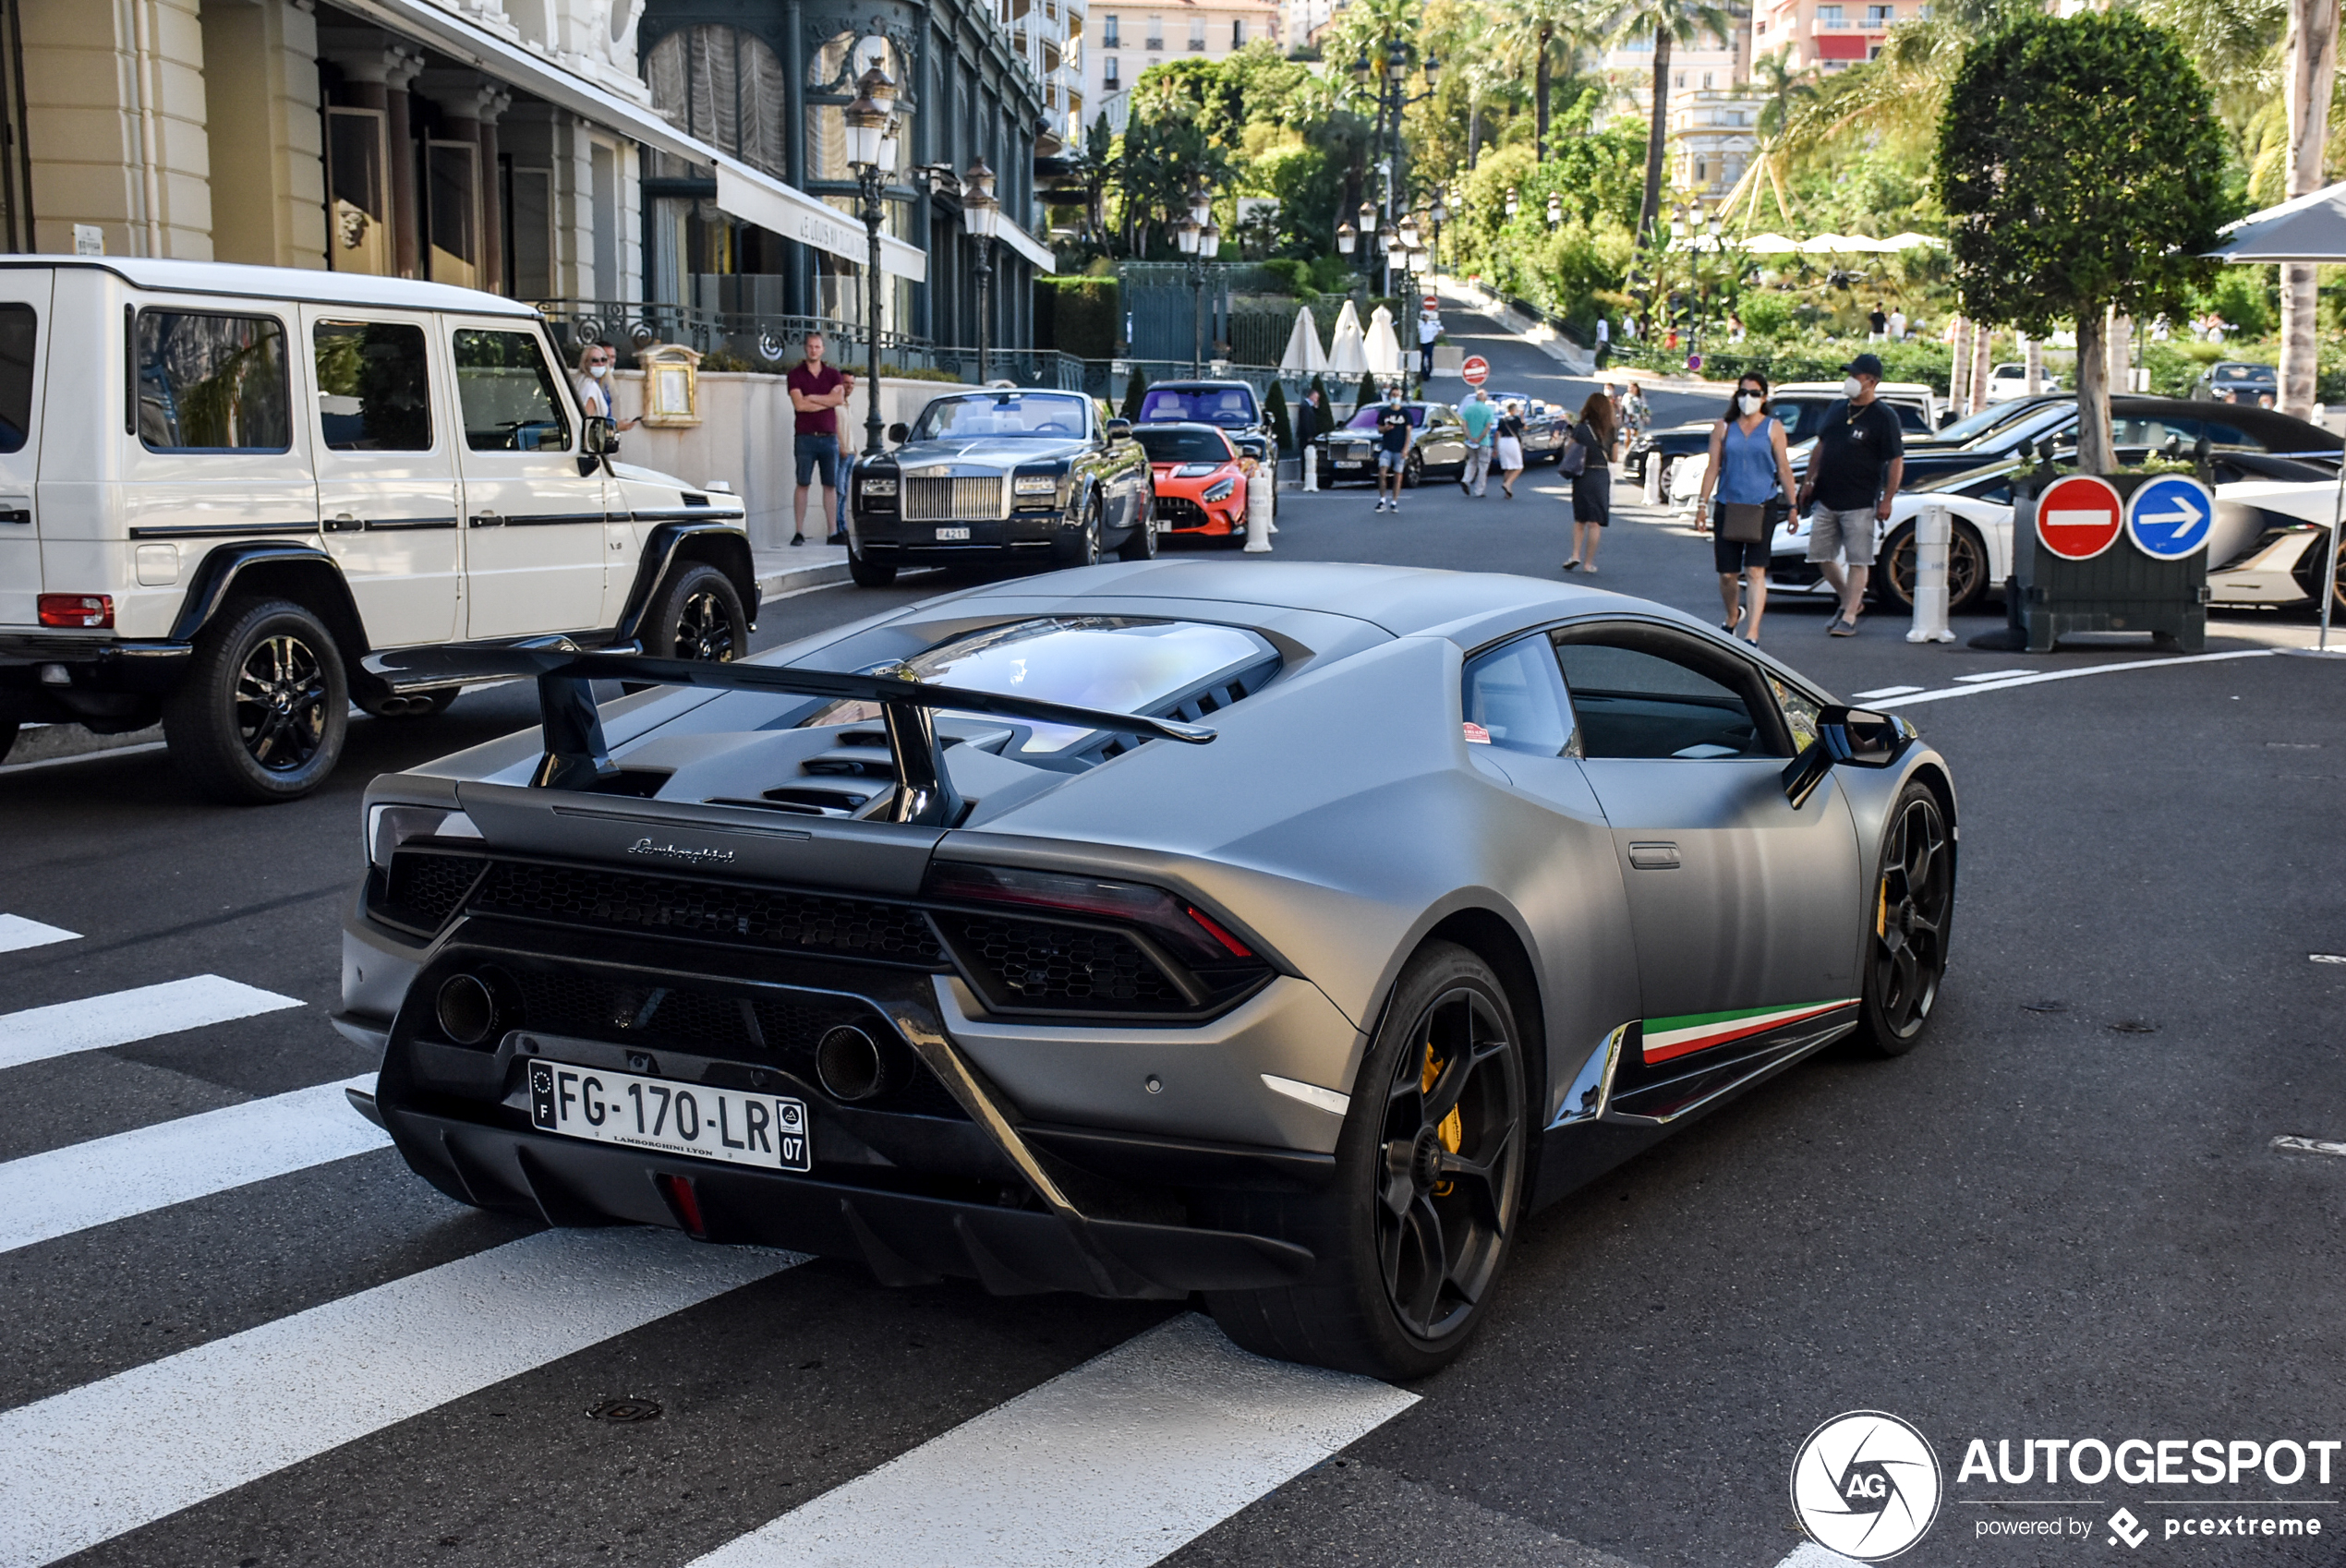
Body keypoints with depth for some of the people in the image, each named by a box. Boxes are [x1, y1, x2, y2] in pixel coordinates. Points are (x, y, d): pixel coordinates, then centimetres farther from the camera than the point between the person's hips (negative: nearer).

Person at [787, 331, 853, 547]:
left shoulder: (833, 375, 12)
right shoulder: (795, 376, 4)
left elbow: (838, 398, -5)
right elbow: (799, 405, -9)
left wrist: (812, 398, -6)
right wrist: (828, 401, -4)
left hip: (829, 438, 3)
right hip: (806, 438, -2)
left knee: (831, 486, 4)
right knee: (803, 484, -5)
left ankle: (833, 533, 6)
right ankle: (799, 532, -5)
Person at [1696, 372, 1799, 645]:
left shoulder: (1773, 428, 4)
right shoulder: (1724, 427, 8)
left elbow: (1784, 469, 5)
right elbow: (1713, 467, 8)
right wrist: (1703, 503, 2)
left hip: (1762, 507, -2)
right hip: (1728, 506, 2)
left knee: (1755, 571, -12)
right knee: (1727, 573, 6)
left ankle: (1751, 634, -16)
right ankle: (1733, 618, 36)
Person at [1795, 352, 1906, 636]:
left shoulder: (1883, 417, -7)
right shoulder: (1836, 409, 11)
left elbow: (1896, 462, -8)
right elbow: (1820, 447, 21)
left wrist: (1886, 500, -12)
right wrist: (1809, 481, 15)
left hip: (1860, 503, -7)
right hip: (1826, 500, 7)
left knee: (1858, 561, -4)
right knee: (1821, 555, 9)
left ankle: (1849, 617, -1)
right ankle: (1850, 599, 27)